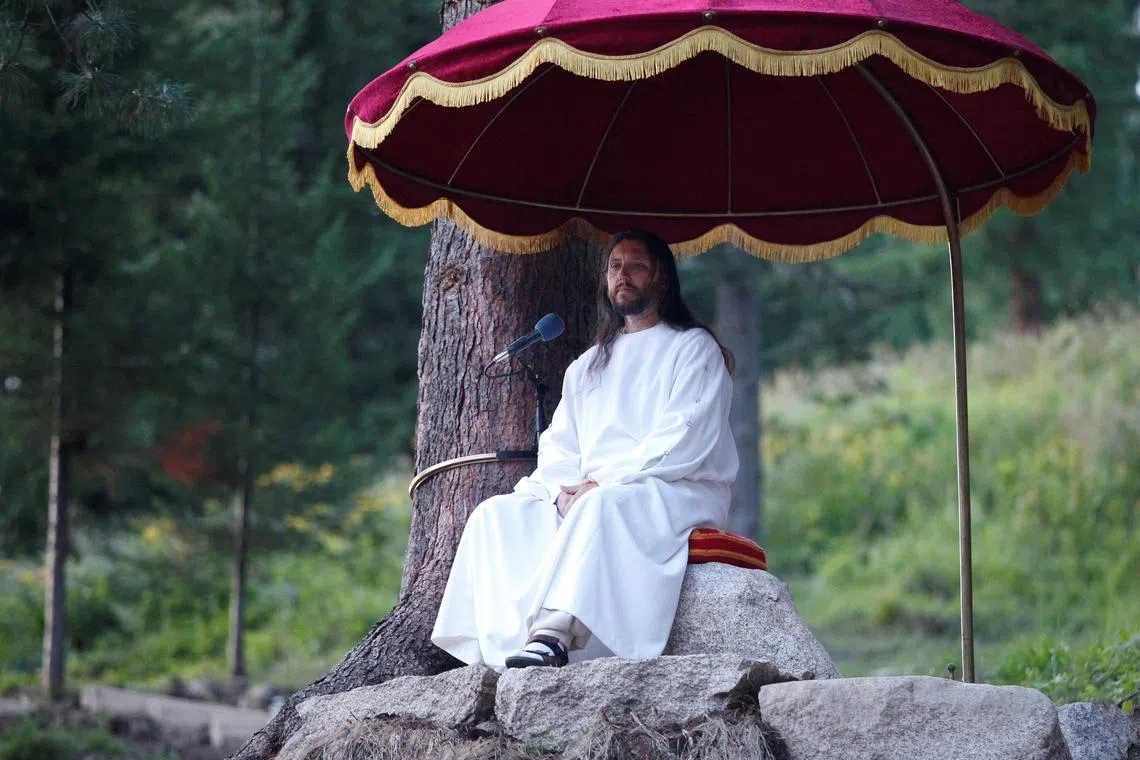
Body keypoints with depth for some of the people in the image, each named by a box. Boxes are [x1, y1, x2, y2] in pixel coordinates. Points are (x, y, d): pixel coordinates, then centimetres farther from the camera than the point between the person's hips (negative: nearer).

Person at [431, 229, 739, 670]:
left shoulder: (694, 348, 7)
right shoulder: (587, 366, 26)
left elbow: (685, 439, -8)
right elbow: (558, 445, 16)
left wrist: (607, 482, -16)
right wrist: (565, 489, -8)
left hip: (677, 493, -6)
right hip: (585, 496, 6)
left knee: (604, 506, -39)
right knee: (496, 514, -18)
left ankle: (554, 635, -55)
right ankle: (509, 644, -37)